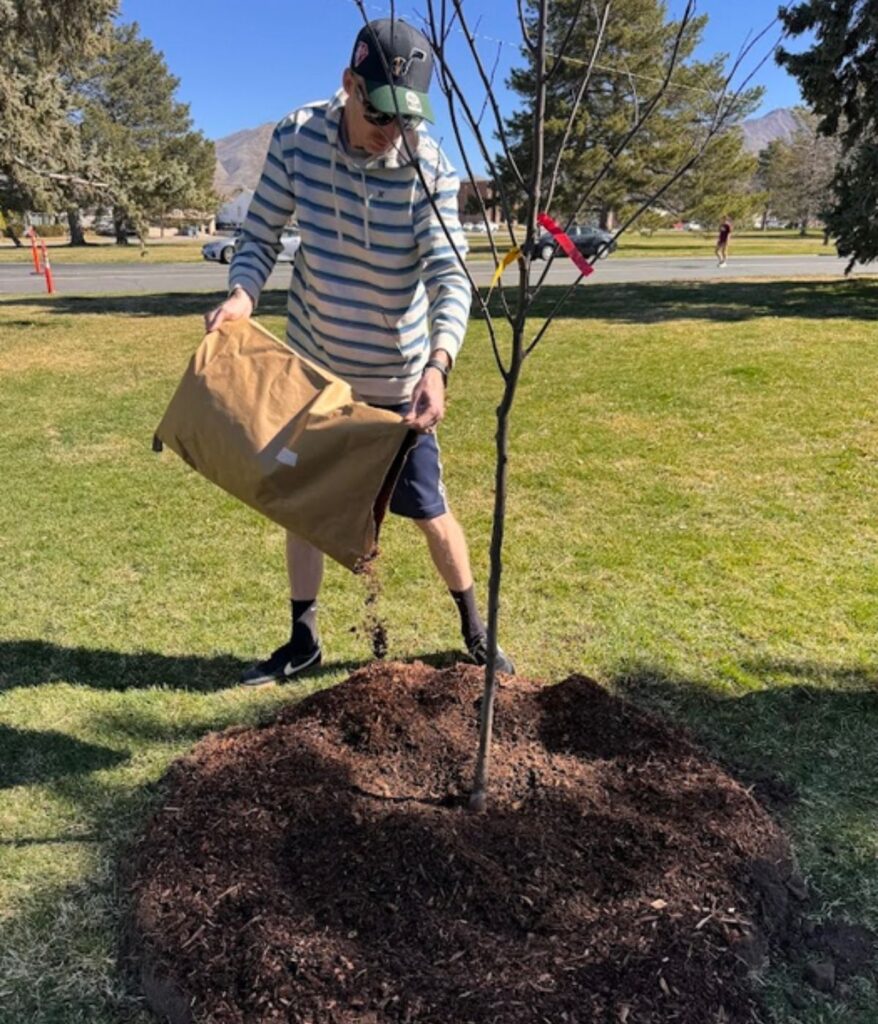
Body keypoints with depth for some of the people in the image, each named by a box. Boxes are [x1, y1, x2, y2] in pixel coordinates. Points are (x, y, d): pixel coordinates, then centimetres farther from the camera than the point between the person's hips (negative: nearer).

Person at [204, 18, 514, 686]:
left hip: (397, 375, -3)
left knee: (430, 511, 5)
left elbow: (450, 275, -24)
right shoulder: (297, 136, -9)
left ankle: (475, 630, 29)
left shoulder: (431, 167, -17)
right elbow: (262, 233, -1)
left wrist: (438, 366, -41)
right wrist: (242, 294, -22)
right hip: (313, 364, 3)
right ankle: (303, 639, 30)